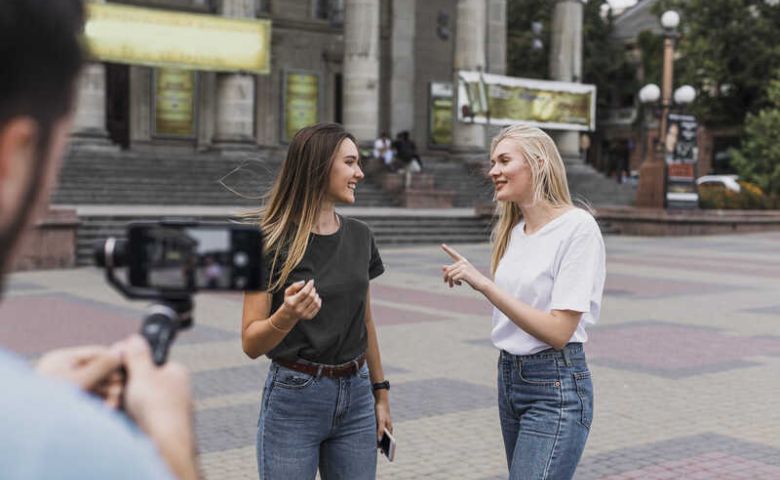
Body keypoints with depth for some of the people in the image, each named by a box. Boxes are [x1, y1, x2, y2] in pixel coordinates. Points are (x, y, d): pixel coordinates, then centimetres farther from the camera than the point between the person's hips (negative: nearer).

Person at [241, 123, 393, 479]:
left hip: (355, 397, 5)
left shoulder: (359, 236, 4)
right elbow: (251, 343, -10)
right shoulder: (272, 241, -11)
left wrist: (380, 391, 16)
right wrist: (286, 316, -30)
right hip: (294, 397, -4)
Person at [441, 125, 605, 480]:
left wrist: (483, 284, -23)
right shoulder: (511, 230, 7)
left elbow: (558, 331, -20)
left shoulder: (578, 226, -14)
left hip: (556, 385, -8)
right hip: (509, 377, 8)